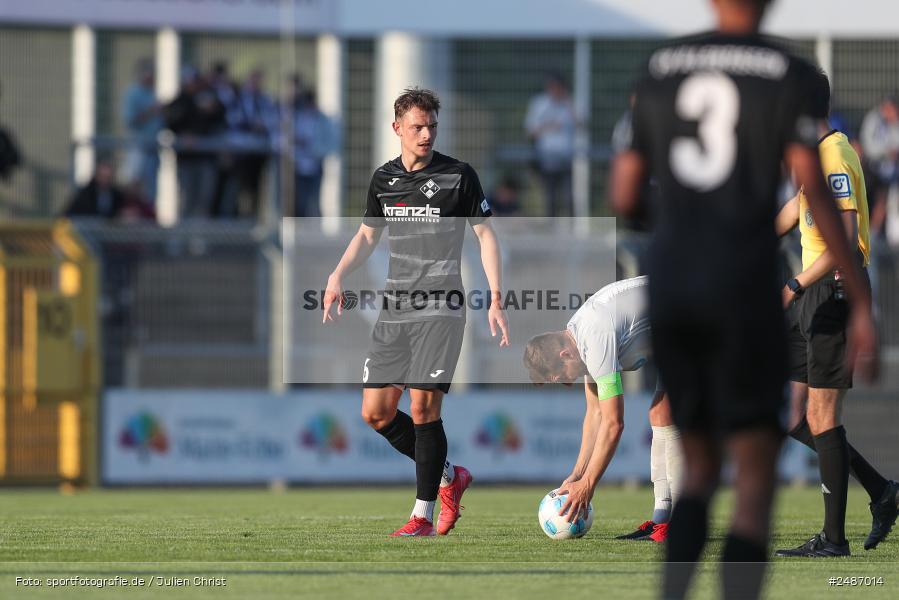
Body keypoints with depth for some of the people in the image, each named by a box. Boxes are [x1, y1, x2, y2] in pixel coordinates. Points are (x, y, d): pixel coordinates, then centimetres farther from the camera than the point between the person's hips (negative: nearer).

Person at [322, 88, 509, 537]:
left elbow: (485, 234, 1)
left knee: (424, 407, -13)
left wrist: (496, 300, -7)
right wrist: (338, 275, 5)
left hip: (440, 309, -5)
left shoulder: (458, 175, -3)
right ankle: (447, 477, 21)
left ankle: (423, 513, -3)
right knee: (376, 413, 2)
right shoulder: (383, 179, 10)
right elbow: (368, 234, 22)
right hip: (395, 308, 5)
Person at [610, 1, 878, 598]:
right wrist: (863, 303, -7)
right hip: (744, 285, -4)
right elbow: (816, 191, -10)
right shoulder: (790, 74, -2)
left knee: (701, 469, 19)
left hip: (669, 280, 4)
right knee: (756, 481, 0)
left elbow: (624, 196, 12)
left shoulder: (660, 69, 11)